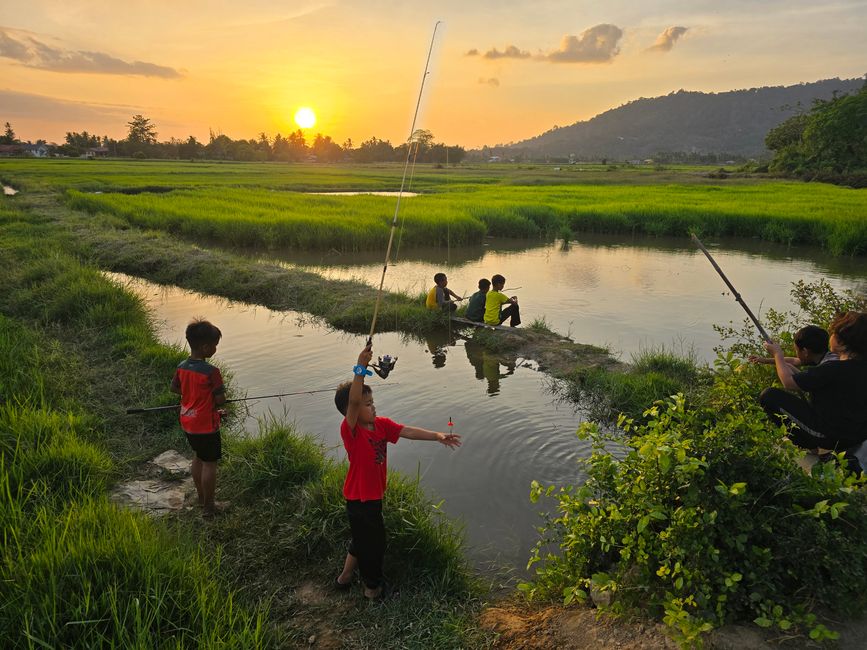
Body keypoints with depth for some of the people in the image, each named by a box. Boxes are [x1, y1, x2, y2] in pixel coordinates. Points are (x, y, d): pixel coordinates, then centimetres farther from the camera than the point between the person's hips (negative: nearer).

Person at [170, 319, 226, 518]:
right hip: (206, 425, -8)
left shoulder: (182, 367, -3)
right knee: (209, 463, 6)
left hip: (188, 422, 8)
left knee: (198, 457, 23)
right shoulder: (211, 372, -25)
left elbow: (174, 388, 13)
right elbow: (220, 400, -20)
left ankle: (201, 497, 37)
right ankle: (208, 506, 15)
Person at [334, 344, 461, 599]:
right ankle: (373, 587, 35)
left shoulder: (382, 424, -5)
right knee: (373, 542, 11)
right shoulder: (350, 430, -26)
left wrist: (438, 436, -24)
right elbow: (353, 401, -43)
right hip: (360, 498, -8)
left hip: (374, 494, 8)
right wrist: (360, 368, -51)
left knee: (363, 537, 27)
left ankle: (345, 576, 50)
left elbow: (409, 432, -12)